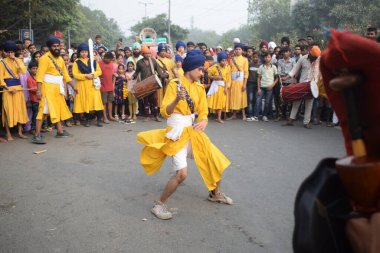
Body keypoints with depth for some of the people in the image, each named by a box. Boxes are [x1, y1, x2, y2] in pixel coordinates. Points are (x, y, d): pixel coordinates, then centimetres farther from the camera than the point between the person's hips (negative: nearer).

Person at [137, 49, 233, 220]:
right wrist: (177, 100, -36)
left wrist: (204, 121, -18)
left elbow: (203, 111, 5)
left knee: (217, 161, 10)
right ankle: (159, 205, -1)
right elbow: (164, 112, -17)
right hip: (177, 133, -7)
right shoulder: (174, 84, -10)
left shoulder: (199, 88, 7)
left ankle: (215, 194, 35)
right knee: (182, 173, -21)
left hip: (192, 132, 7)